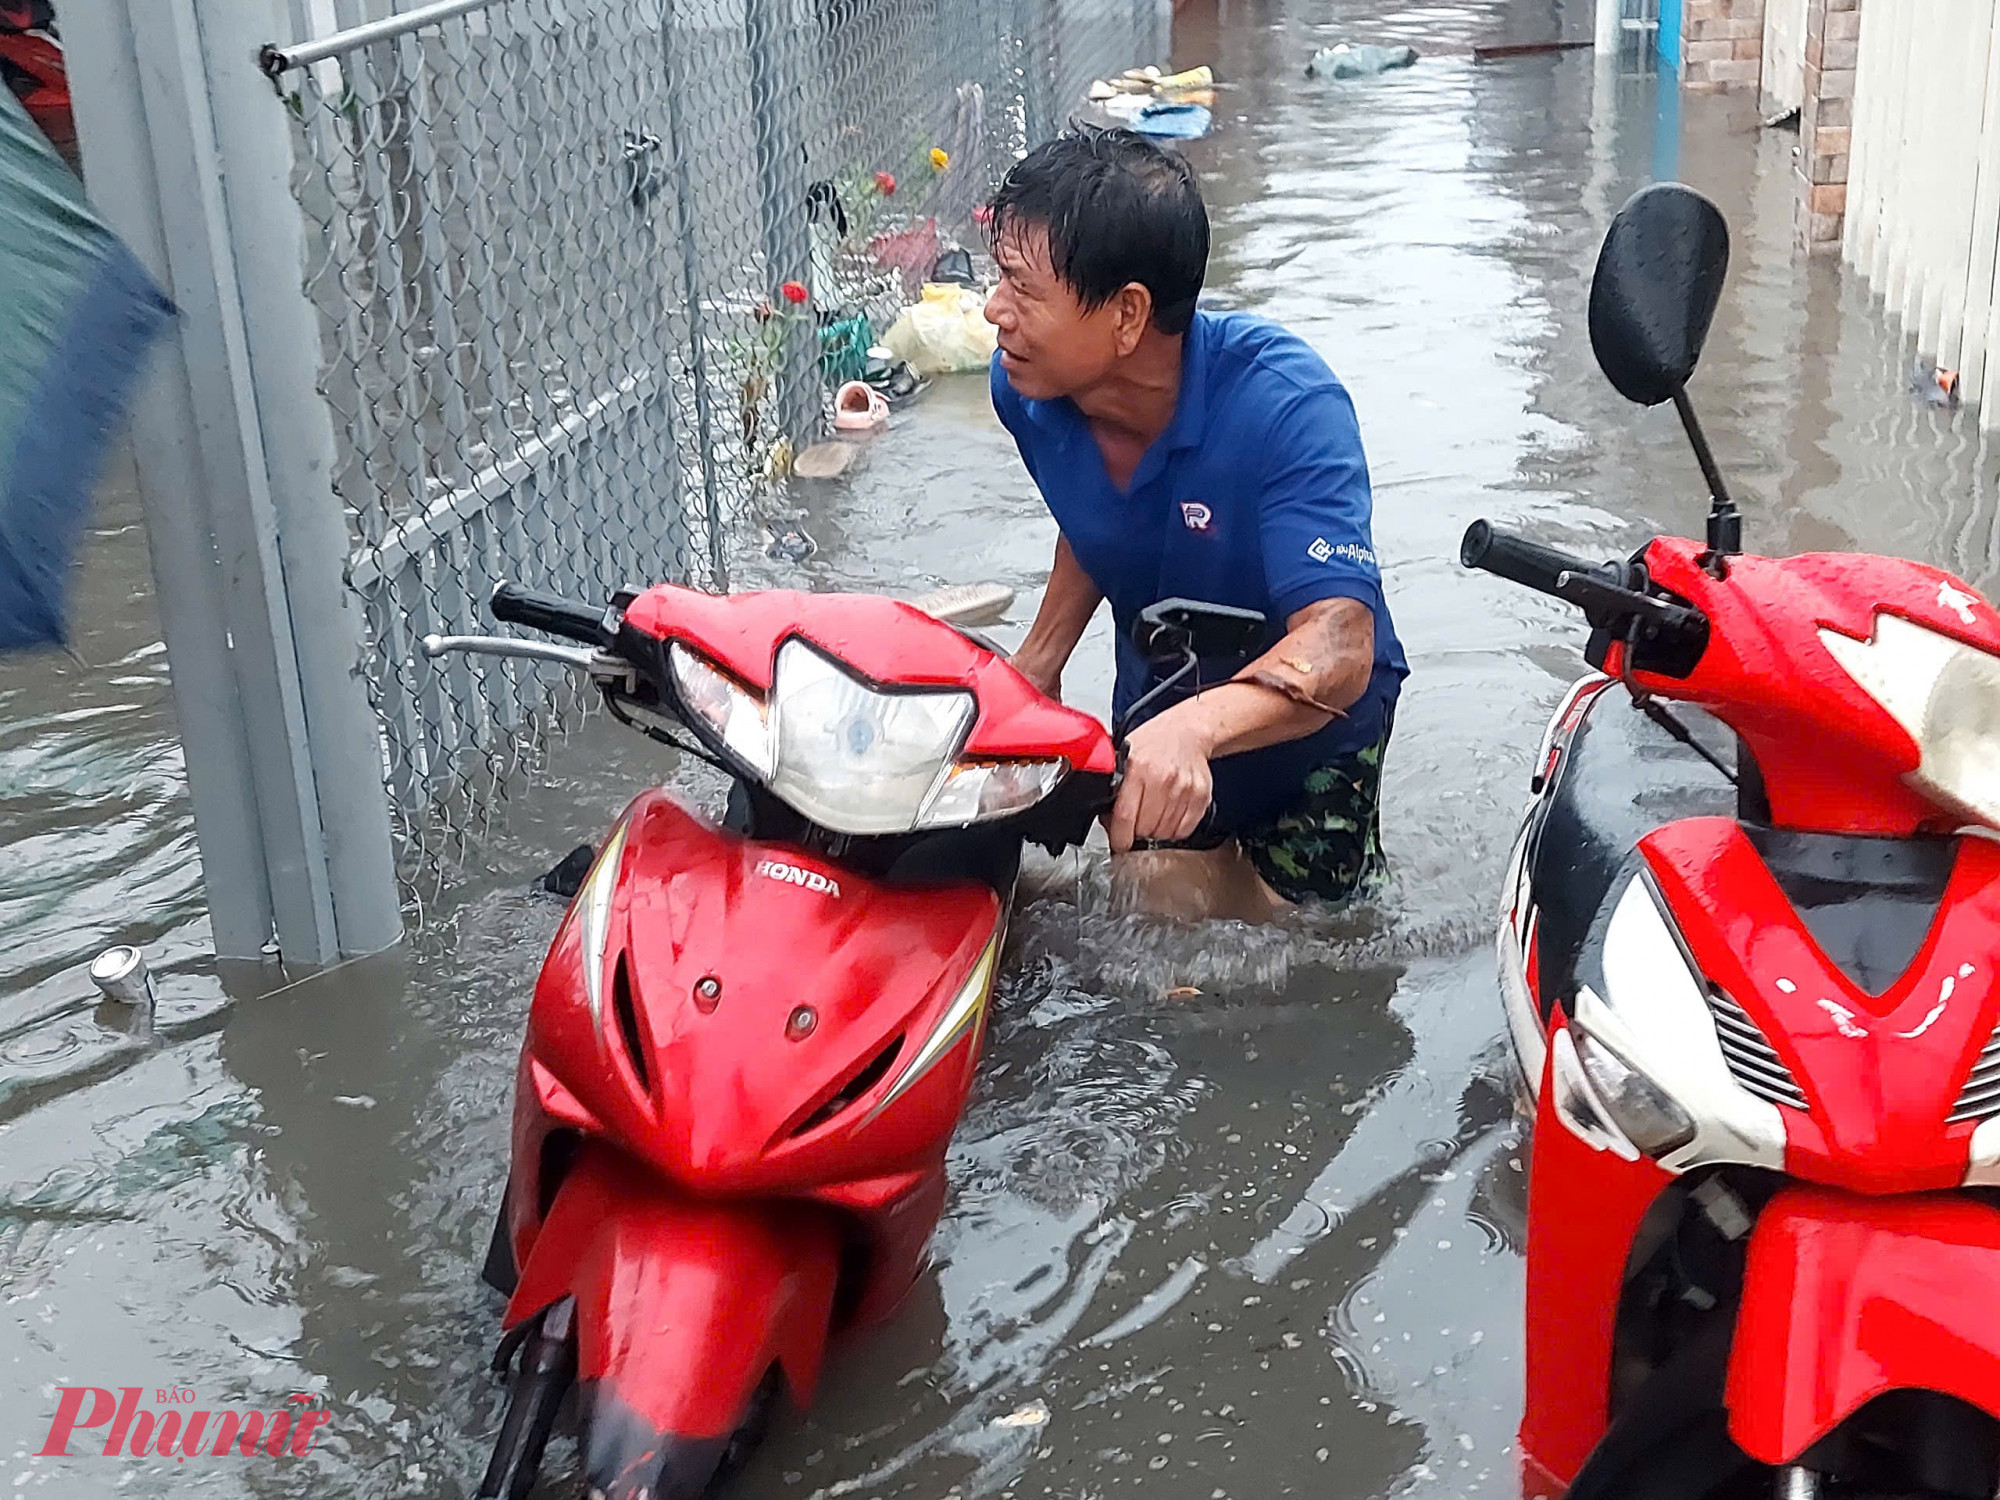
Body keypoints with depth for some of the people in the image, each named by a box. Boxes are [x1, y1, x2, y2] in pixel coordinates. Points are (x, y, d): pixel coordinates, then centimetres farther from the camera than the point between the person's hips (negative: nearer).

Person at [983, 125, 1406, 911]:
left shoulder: (1284, 402, -35)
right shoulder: (1027, 389, -17)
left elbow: (1338, 643, -46)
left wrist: (1196, 726, -64)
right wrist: (1038, 661, -5)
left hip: (1307, 715, -4)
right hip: (1154, 701, 4)